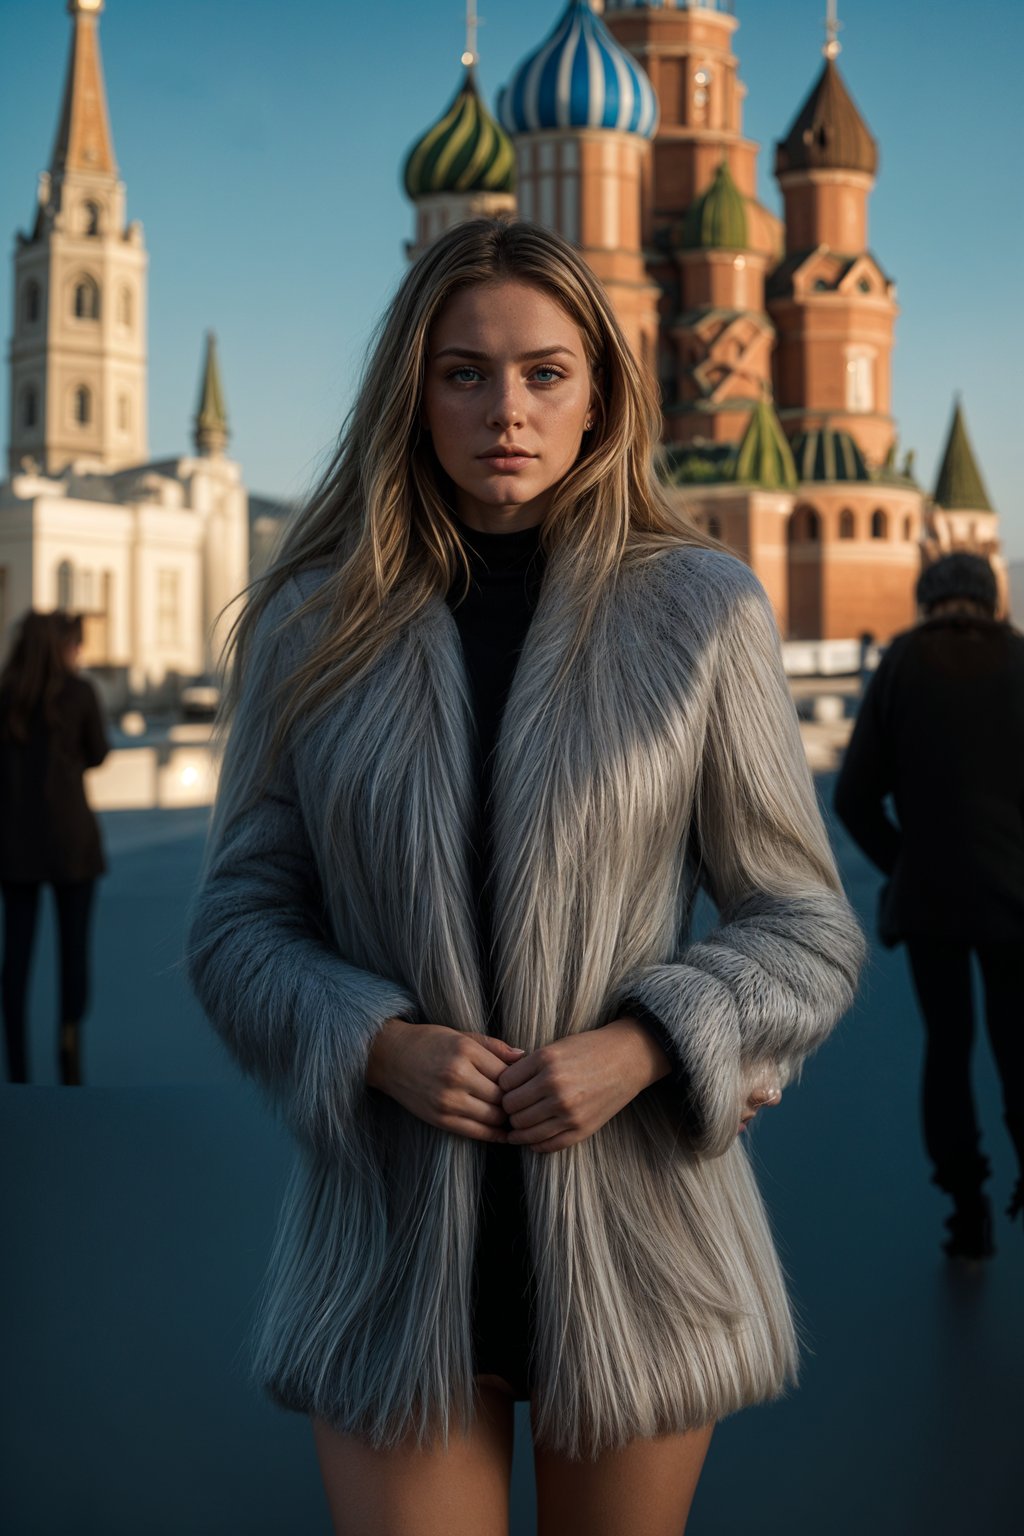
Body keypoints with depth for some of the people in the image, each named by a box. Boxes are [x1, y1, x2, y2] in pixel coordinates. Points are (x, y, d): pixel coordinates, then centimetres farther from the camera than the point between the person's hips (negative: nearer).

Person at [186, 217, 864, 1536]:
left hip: (635, 1231, 0)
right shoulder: (314, 626, 2)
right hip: (393, 1240, 0)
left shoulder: (703, 611, -1)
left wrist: (644, 1047, -15)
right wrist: (379, 1046, -14)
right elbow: (237, 922, 4)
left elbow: (805, 928, 2)